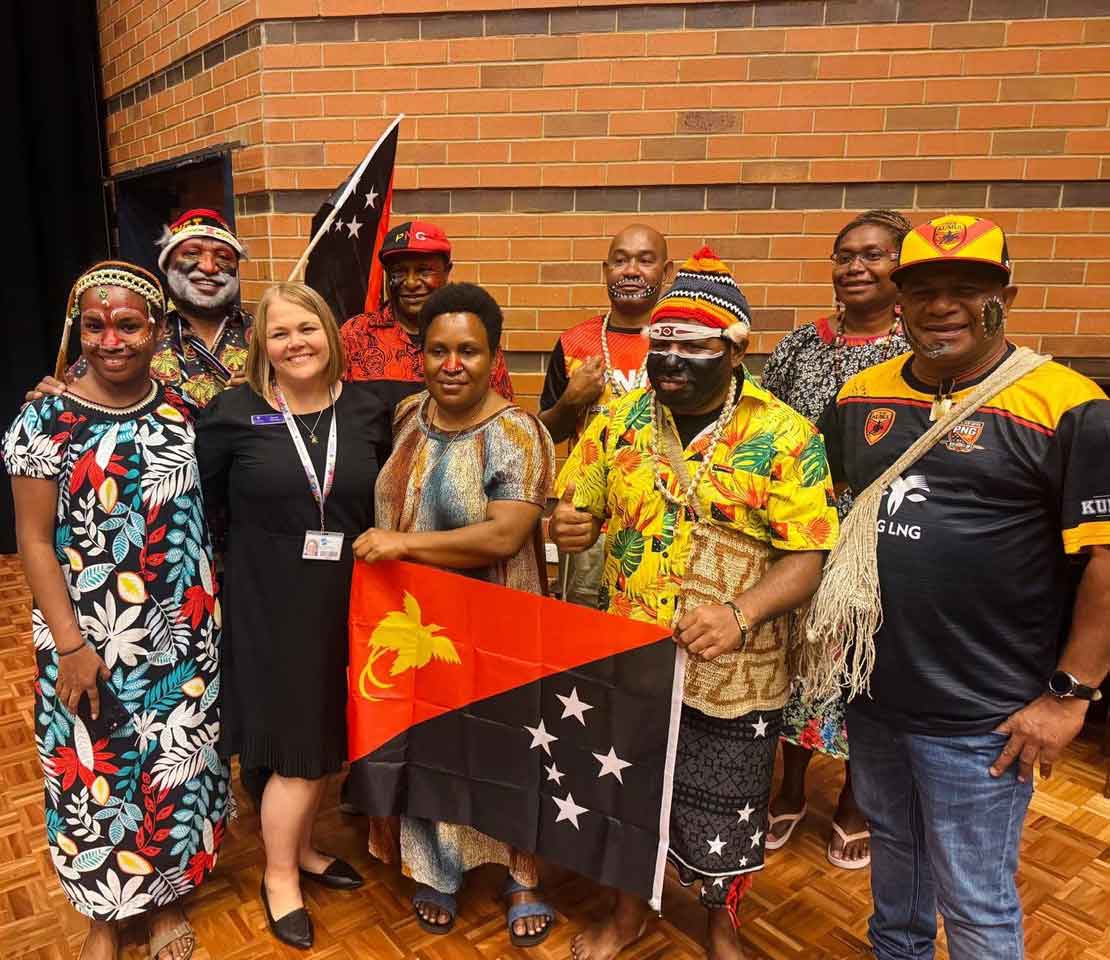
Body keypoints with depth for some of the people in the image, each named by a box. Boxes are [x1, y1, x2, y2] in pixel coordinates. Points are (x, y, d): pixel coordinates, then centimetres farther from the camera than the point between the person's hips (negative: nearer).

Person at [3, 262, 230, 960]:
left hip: (183, 635, 3)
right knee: (97, 773, 12)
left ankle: (168, 895, 39)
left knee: (178, 763, 15)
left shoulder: (183, 413, 0)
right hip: (90, 641, -2)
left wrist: (217, 614, 3)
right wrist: (70, 645, -13)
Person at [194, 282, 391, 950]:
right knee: (295, 742, 5)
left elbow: (387, 503, 7)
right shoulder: (232, 413, -8)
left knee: (325, 732, 17)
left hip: (345, 600, 4)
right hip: (269, 603, -3)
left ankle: (302, 847, 41)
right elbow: (201, 504, 0)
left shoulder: (369, 410, 0)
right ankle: (279, 874, 30)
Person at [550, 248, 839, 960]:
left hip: (732, 673, -2)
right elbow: (580, 514, 7)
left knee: (724, 810, 17)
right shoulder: (620, 421, -2)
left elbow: (805, 558, -12)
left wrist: (742, 614, -28)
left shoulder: (785, 436, -11)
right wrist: (569, 527, -16)